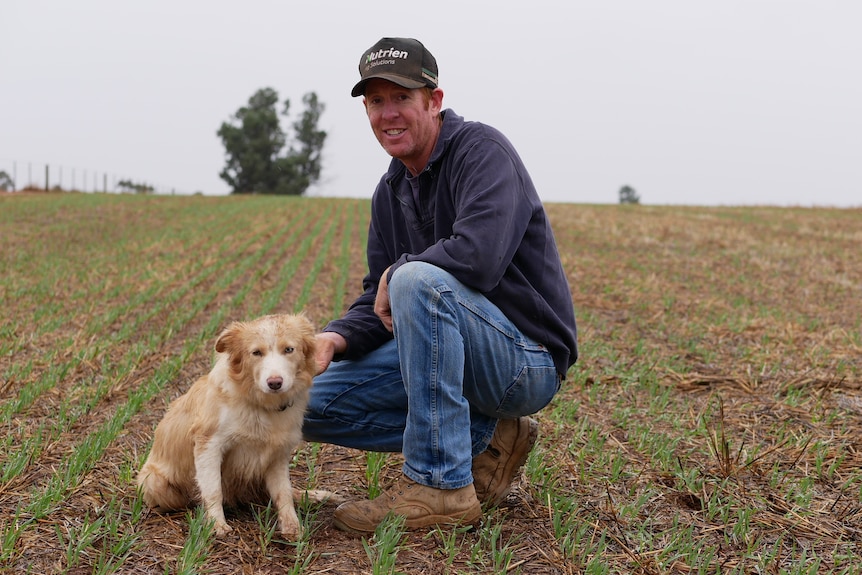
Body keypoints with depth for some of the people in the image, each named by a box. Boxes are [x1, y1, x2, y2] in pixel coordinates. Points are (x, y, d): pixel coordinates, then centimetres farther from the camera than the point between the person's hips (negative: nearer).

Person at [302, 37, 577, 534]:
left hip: (530, 358, -8)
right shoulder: (391, 191, 10)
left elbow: (478, 257, -32)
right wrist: (336, 337, -11)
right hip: (454, 352, 8)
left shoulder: (482, 149, -14)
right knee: (311, 402, 1)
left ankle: (440, 486, -26)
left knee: (419, 279, -35)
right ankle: (485, 439, 5)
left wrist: (397, 273, -15)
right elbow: (381, 305, 10)